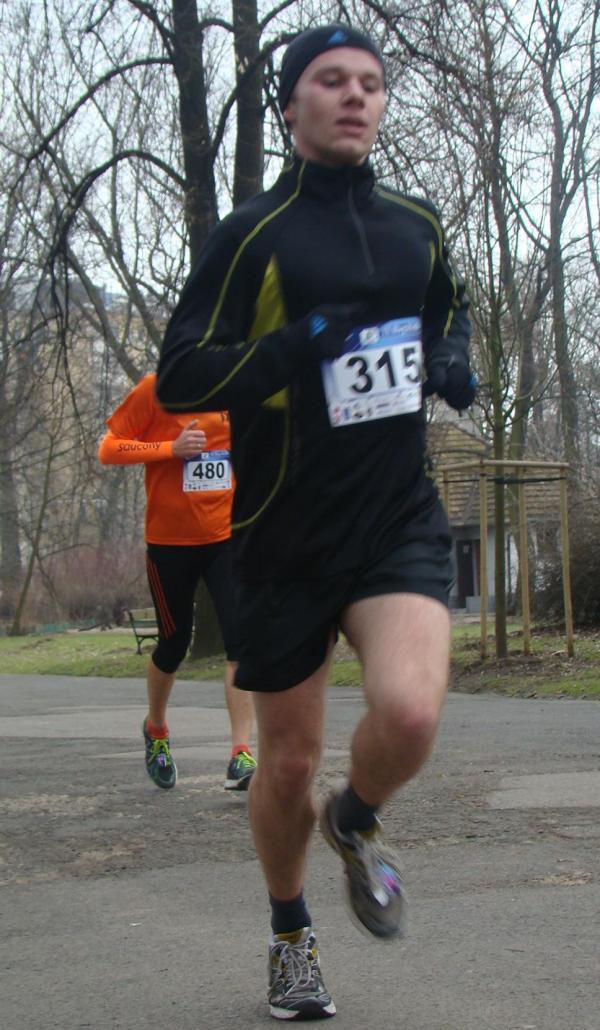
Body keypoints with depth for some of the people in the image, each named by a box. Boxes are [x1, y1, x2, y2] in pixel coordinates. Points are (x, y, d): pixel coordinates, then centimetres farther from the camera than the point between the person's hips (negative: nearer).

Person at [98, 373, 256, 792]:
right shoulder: (157, 388, -7)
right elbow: (109, 449, -7)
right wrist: (172, 448, -20)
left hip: (228, 537, 2)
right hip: (170, 541, -2)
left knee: (242, 641, -13)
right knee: (174, 644, 11)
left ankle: (241, 756, -12)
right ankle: (156, 729, 40)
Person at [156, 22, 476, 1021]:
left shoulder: (417, 226, 8)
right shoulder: (252, 235, -4)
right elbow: (178, 378, -7)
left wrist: (452, 359, 6)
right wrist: (288, 353, -23)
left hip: (400, 519, 2)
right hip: (286, 535, -2)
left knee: (409, 713, -24)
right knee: (289, 760, 8)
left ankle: (356, 822, 13)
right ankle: (291, 939, 36)